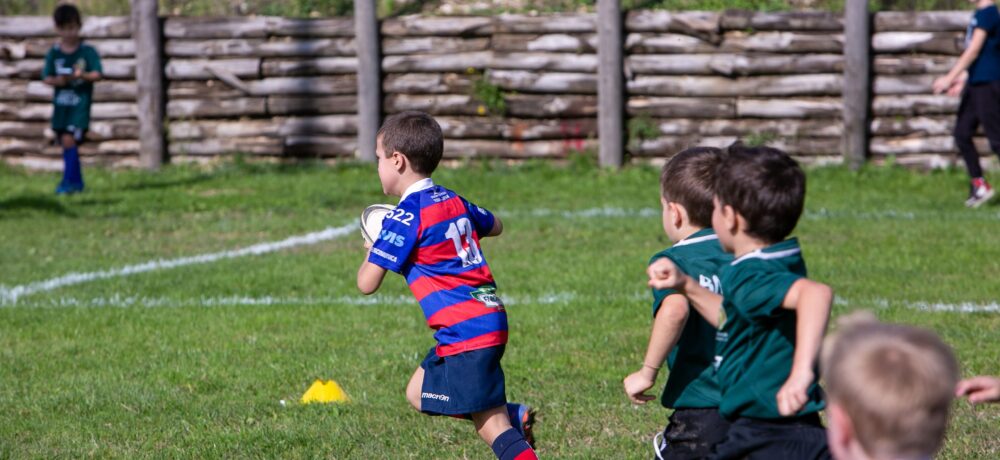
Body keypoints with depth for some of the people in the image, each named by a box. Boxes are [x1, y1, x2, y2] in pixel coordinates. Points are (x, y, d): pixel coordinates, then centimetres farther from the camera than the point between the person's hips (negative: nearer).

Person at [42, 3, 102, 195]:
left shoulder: (87, 51, -4)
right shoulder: (54, 53, 5)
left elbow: (97, 74, -7)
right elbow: (46, 77, 4)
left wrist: (83, 75, -25)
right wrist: (56, 80, -17)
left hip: (80, 103, -4)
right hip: (61, 103, 4)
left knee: (69, 139, -16)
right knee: (67, 143, 9)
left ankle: (69, 181, -11)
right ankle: (77, 182, 21)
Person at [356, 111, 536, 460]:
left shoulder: (404, 218, -12)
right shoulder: (453, 201, 13)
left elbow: (367, 283, -12)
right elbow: (495, 226, 33)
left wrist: (372, 251, 9)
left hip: (465, 333, -9)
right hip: (491, 320, 9)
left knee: (490, 425, -8)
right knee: (419, 394, 19)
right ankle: (513, 416, 8)